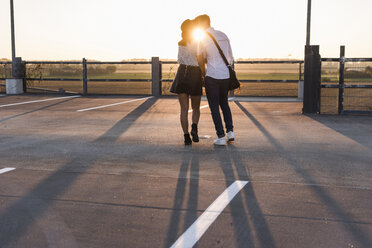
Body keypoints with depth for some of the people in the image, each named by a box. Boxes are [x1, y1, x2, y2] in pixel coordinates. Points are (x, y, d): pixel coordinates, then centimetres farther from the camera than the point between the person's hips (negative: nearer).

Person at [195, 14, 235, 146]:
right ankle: (230, 131, 13)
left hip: (212, 76, -6)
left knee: (214, 107, 3)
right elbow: (230, 57, 14)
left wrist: (204, 74, 15)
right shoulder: (223, 35, 10)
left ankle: (221, 137, 1)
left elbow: (200, 61, 0)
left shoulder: (203, 39, -7)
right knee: (224, 103, 21)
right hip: (226, 75, 6)